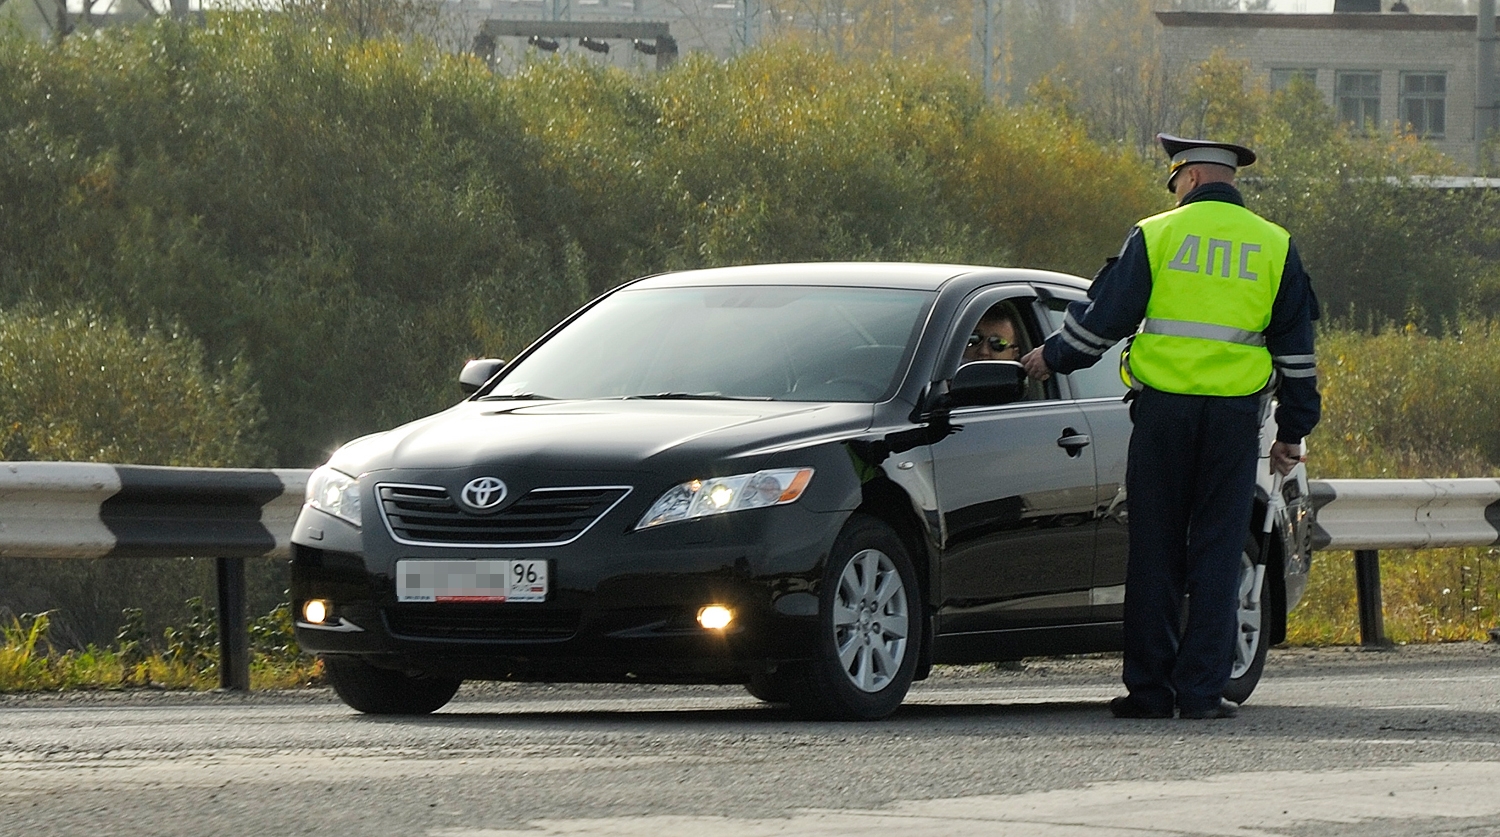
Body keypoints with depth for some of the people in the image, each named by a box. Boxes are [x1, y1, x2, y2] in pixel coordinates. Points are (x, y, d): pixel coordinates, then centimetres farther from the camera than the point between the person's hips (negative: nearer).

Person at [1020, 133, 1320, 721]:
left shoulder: (1156, 236, 0)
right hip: (1235, 414, 1)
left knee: (1155, 552, 5)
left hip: (1163, 408, -1)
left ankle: (1150, 688, 5)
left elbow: (1103, 314, 2)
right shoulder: (1275, 247, 8)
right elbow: (1296, 347, 11)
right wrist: (1292, 431, 17)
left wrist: (1052, 358, 19)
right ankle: (1202, 690, 0)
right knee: (1217, 551, 4)